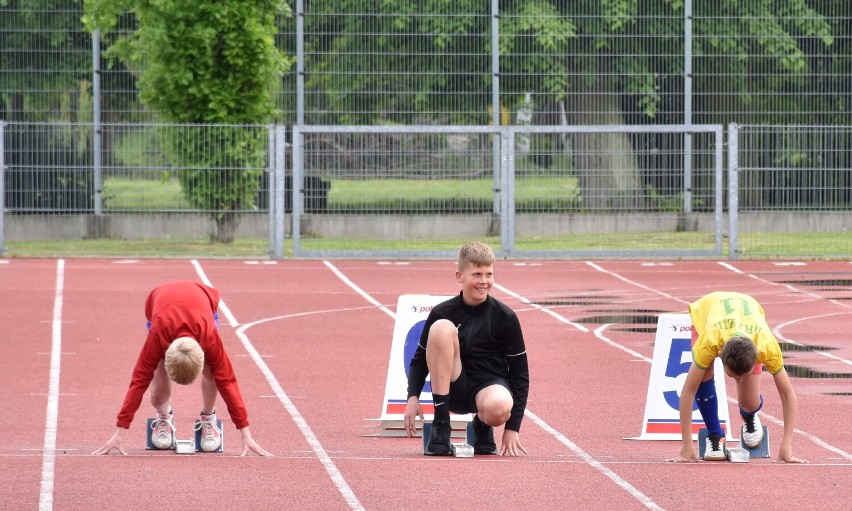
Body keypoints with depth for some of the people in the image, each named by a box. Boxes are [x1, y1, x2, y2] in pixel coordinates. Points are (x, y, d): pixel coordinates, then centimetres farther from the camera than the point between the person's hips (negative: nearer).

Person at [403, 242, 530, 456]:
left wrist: (513, 428, -6)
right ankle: (440, 426, -20)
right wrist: (413, 397, -11)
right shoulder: (443, 312, -3)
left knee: (499, 407, -41)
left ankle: (482, 427, 3)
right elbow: (420, 359, 7)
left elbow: (520, 373, -1)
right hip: (452, 390, 1)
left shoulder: (505, 318, -5)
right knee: (442, 327, -25)